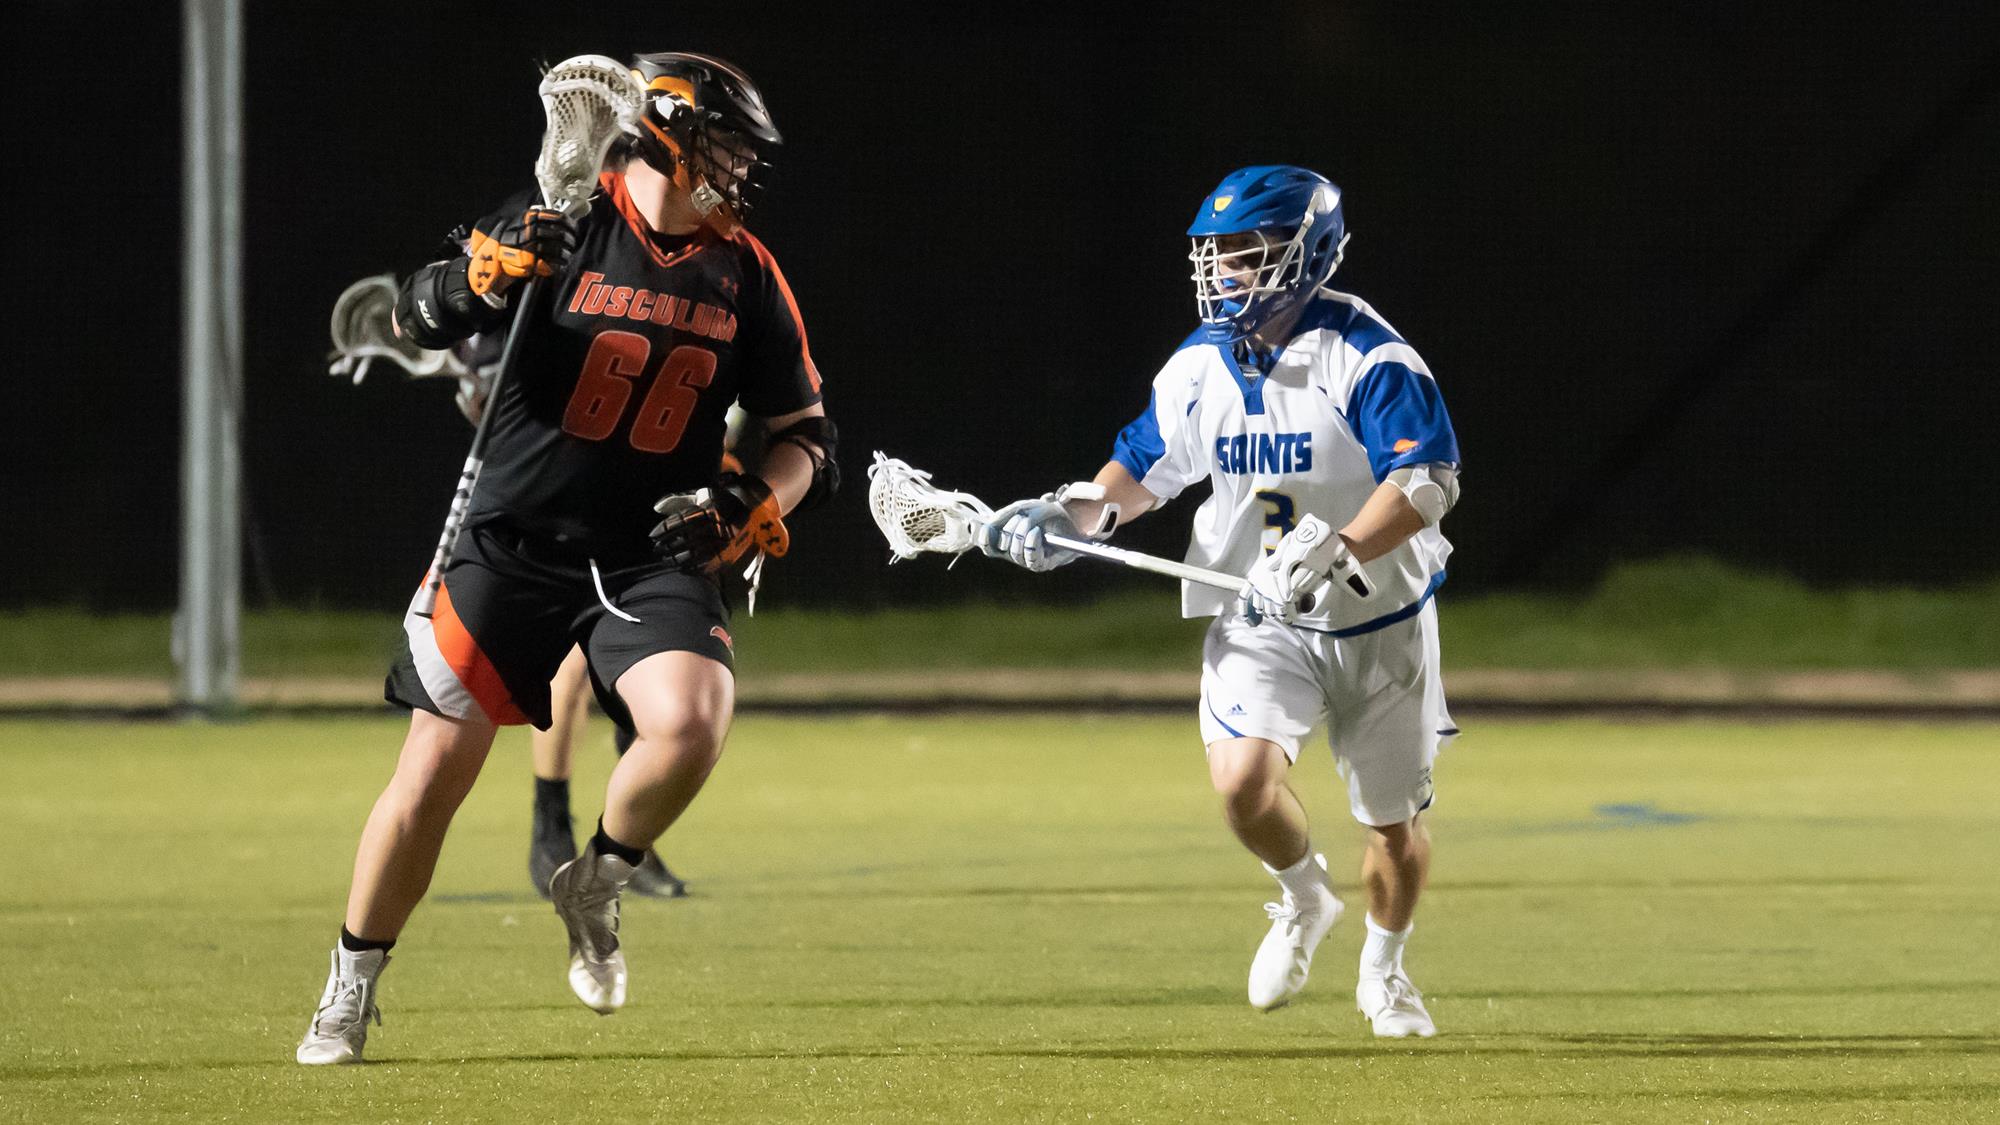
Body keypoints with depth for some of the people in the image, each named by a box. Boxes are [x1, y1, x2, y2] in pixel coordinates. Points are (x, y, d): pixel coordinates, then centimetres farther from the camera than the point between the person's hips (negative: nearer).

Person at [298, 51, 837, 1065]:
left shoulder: (745, 274, 4)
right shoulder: (565, 222, -5)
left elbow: (805, 435, 10)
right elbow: (419, 317, -7)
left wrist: (753, 510, -9)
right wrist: (487, 269, -27)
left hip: (651, 558, 2)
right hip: (514, 543, -2)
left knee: (691, 722, -25)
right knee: (434, 773, -2)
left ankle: (597, 886, 5)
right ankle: (351, 990, 18)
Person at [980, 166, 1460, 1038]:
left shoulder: (1367, 361, -20)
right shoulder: (1199, 368, -1)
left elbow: (1427, 484, -29)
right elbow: (1145, 466, 15)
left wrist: (1335, 554, -41)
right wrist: (1078, 513, -4)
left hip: (1378, 620, -3)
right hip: (1257, 619, 3)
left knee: (1393, 820, 8)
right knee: (1242, 779, -21)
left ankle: (1383, 966, 38)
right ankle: (1302, 901, 11)